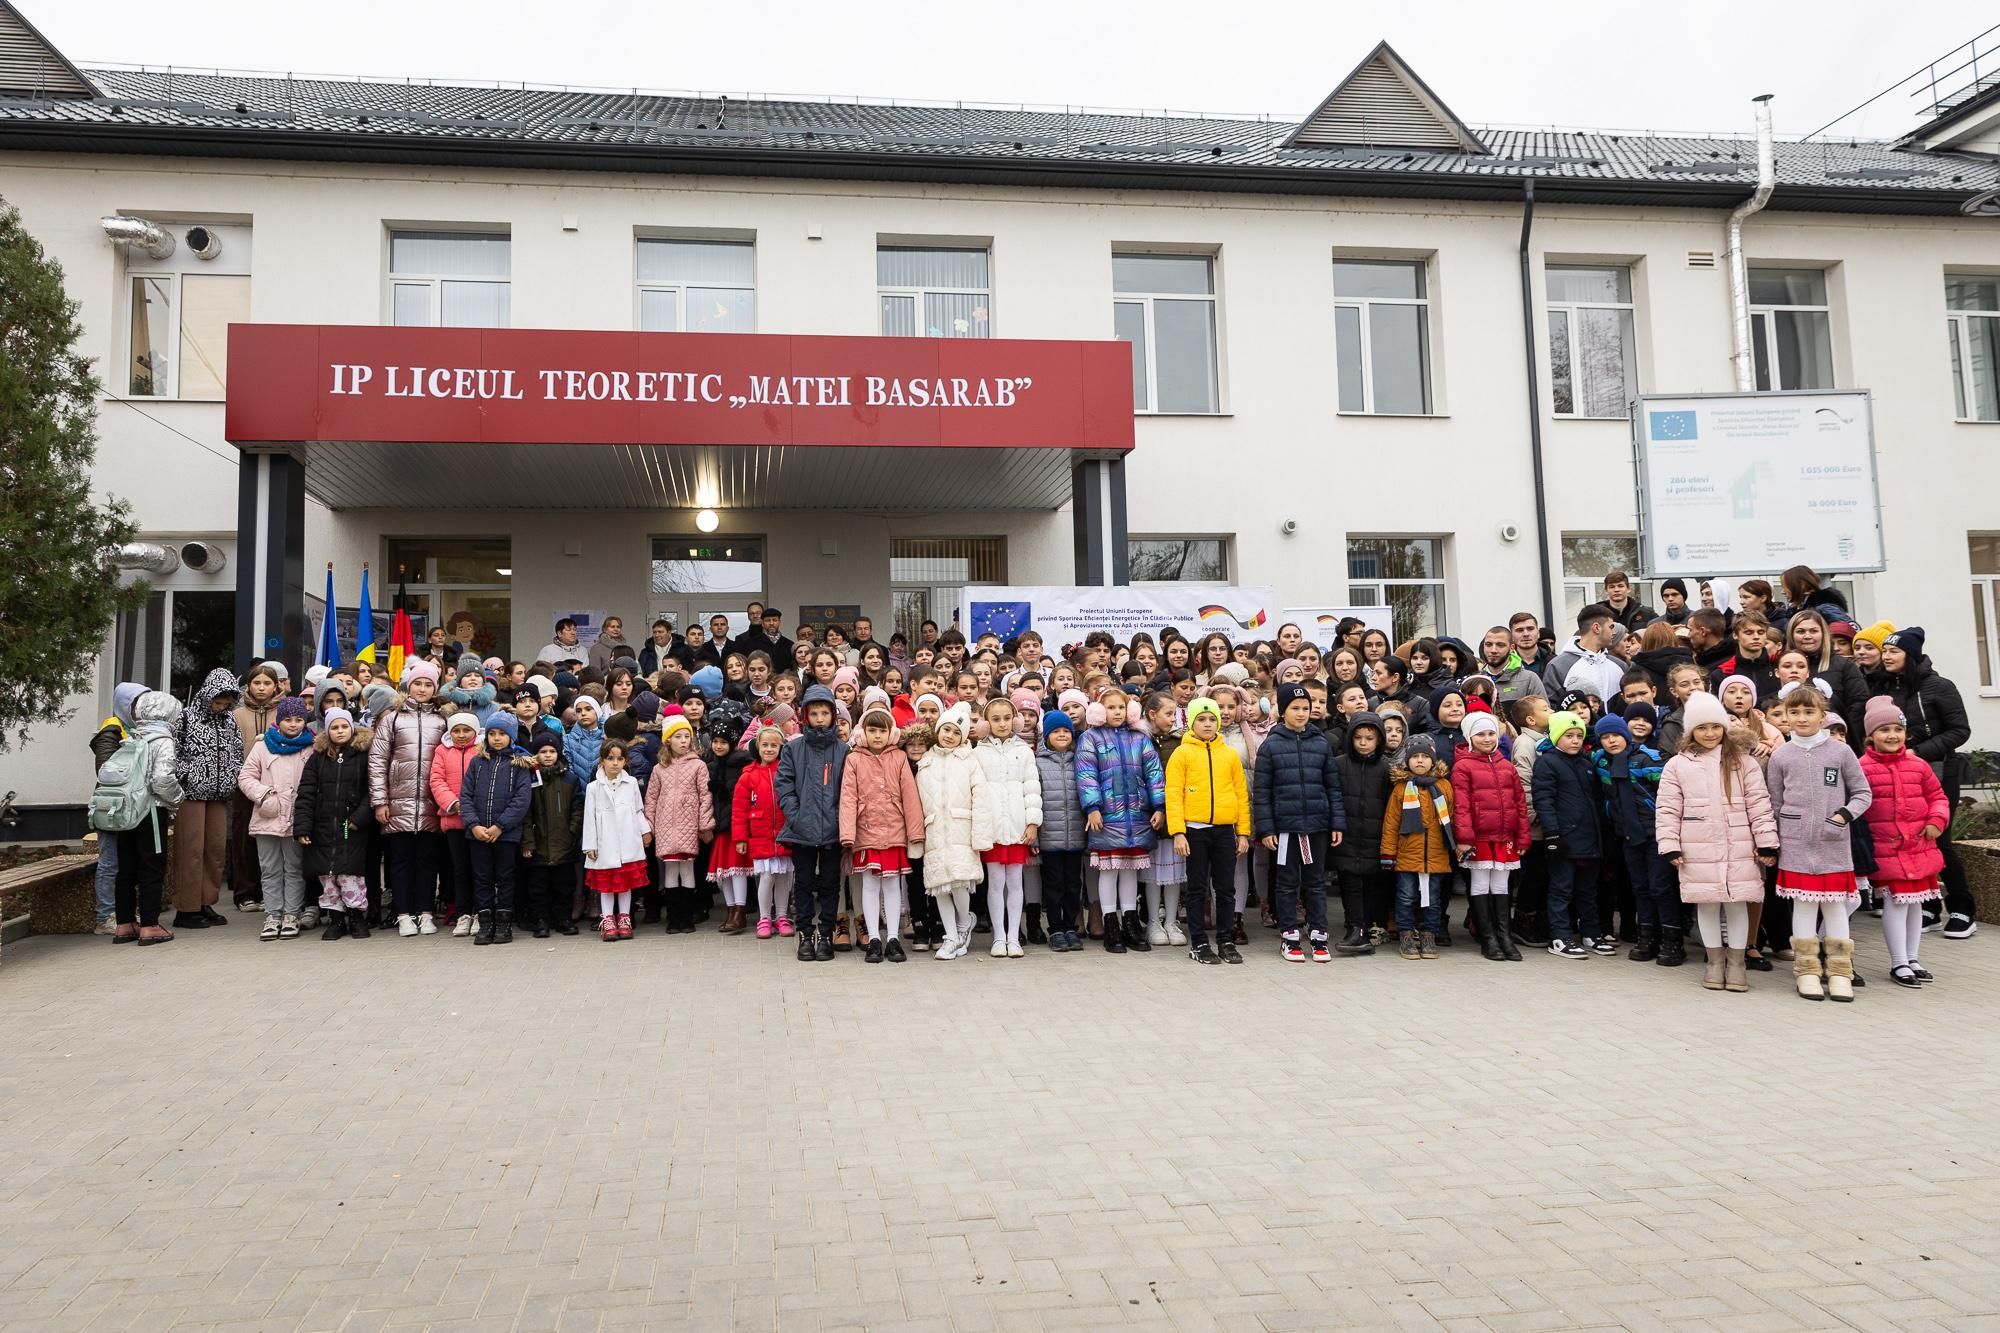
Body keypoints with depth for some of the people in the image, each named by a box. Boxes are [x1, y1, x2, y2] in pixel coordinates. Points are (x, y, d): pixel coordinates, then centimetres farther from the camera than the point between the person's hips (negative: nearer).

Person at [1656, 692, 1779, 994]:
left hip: (1738, 849, 0)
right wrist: (1670, 847, -5)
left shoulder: (1742, 762, 3)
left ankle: (1737, 960, 20)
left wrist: (1767, 844, -2)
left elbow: (1759, 804, 2)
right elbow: (1668, 810, 1)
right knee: (1707, 903, 7)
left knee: (1737, 902, 5)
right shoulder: (1677, 765, 2)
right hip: (1698, 851, 0)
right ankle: (1715, 960, 22)